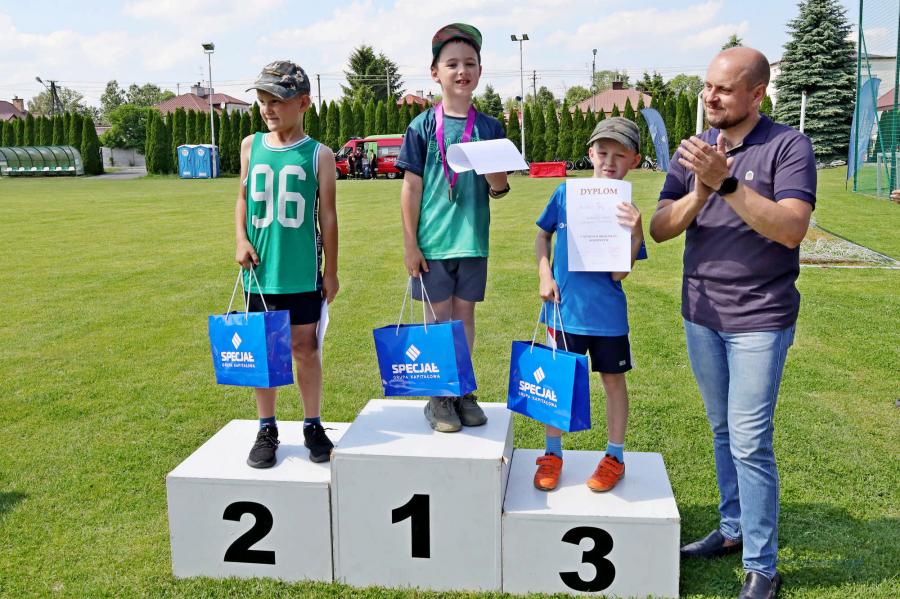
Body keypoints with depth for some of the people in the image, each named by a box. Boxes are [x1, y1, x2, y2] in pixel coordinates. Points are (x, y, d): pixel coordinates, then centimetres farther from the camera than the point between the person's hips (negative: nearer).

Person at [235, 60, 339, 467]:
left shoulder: (318, 154, -2)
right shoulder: (252, 146, 6)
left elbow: (327, 214, 0)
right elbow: (243, 199, 14)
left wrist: (331, 271, 1)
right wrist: (242, 239, -3)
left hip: (302, 272, -2)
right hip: (260, 270, 3)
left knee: (305, 348, 6)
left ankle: (312, 426, 22)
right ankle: (266, 430, 22)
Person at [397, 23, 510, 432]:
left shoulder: (490, 128, 4)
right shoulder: (423, 126, -3)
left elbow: (499, 191, 5)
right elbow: (411, 187, -4)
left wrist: (496, 176, -18)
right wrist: (410, 242, -7)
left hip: (472, 240, 2)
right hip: (432, 240, -2)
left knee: (465, 314, 11)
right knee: (438, 316, 6)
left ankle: (462, 391, 24)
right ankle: (438, 397, 18)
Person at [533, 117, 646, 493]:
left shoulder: (626, 210, -8)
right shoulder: (566, 194, -4)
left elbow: (619, 272, -13)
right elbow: (542, 235, 11)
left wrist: (635, 235, -27)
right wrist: (544, 274, -3)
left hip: (607, 315, -1)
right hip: (563, 309, 1)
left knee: (613, 380, 12)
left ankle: (615, 456, 29)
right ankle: (552, 454, 27)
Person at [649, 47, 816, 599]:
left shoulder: (788, 146, -9)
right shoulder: (693, 150, 5)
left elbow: (792, 229, -22)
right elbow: (660, 228, -1)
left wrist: (727, 183, -30)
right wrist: (699, 193, -19)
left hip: (759, 320, -5)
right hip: (702, 314, 5)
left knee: (750, 442, -5)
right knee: (723, 431, 17)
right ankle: (733, 529, 32)